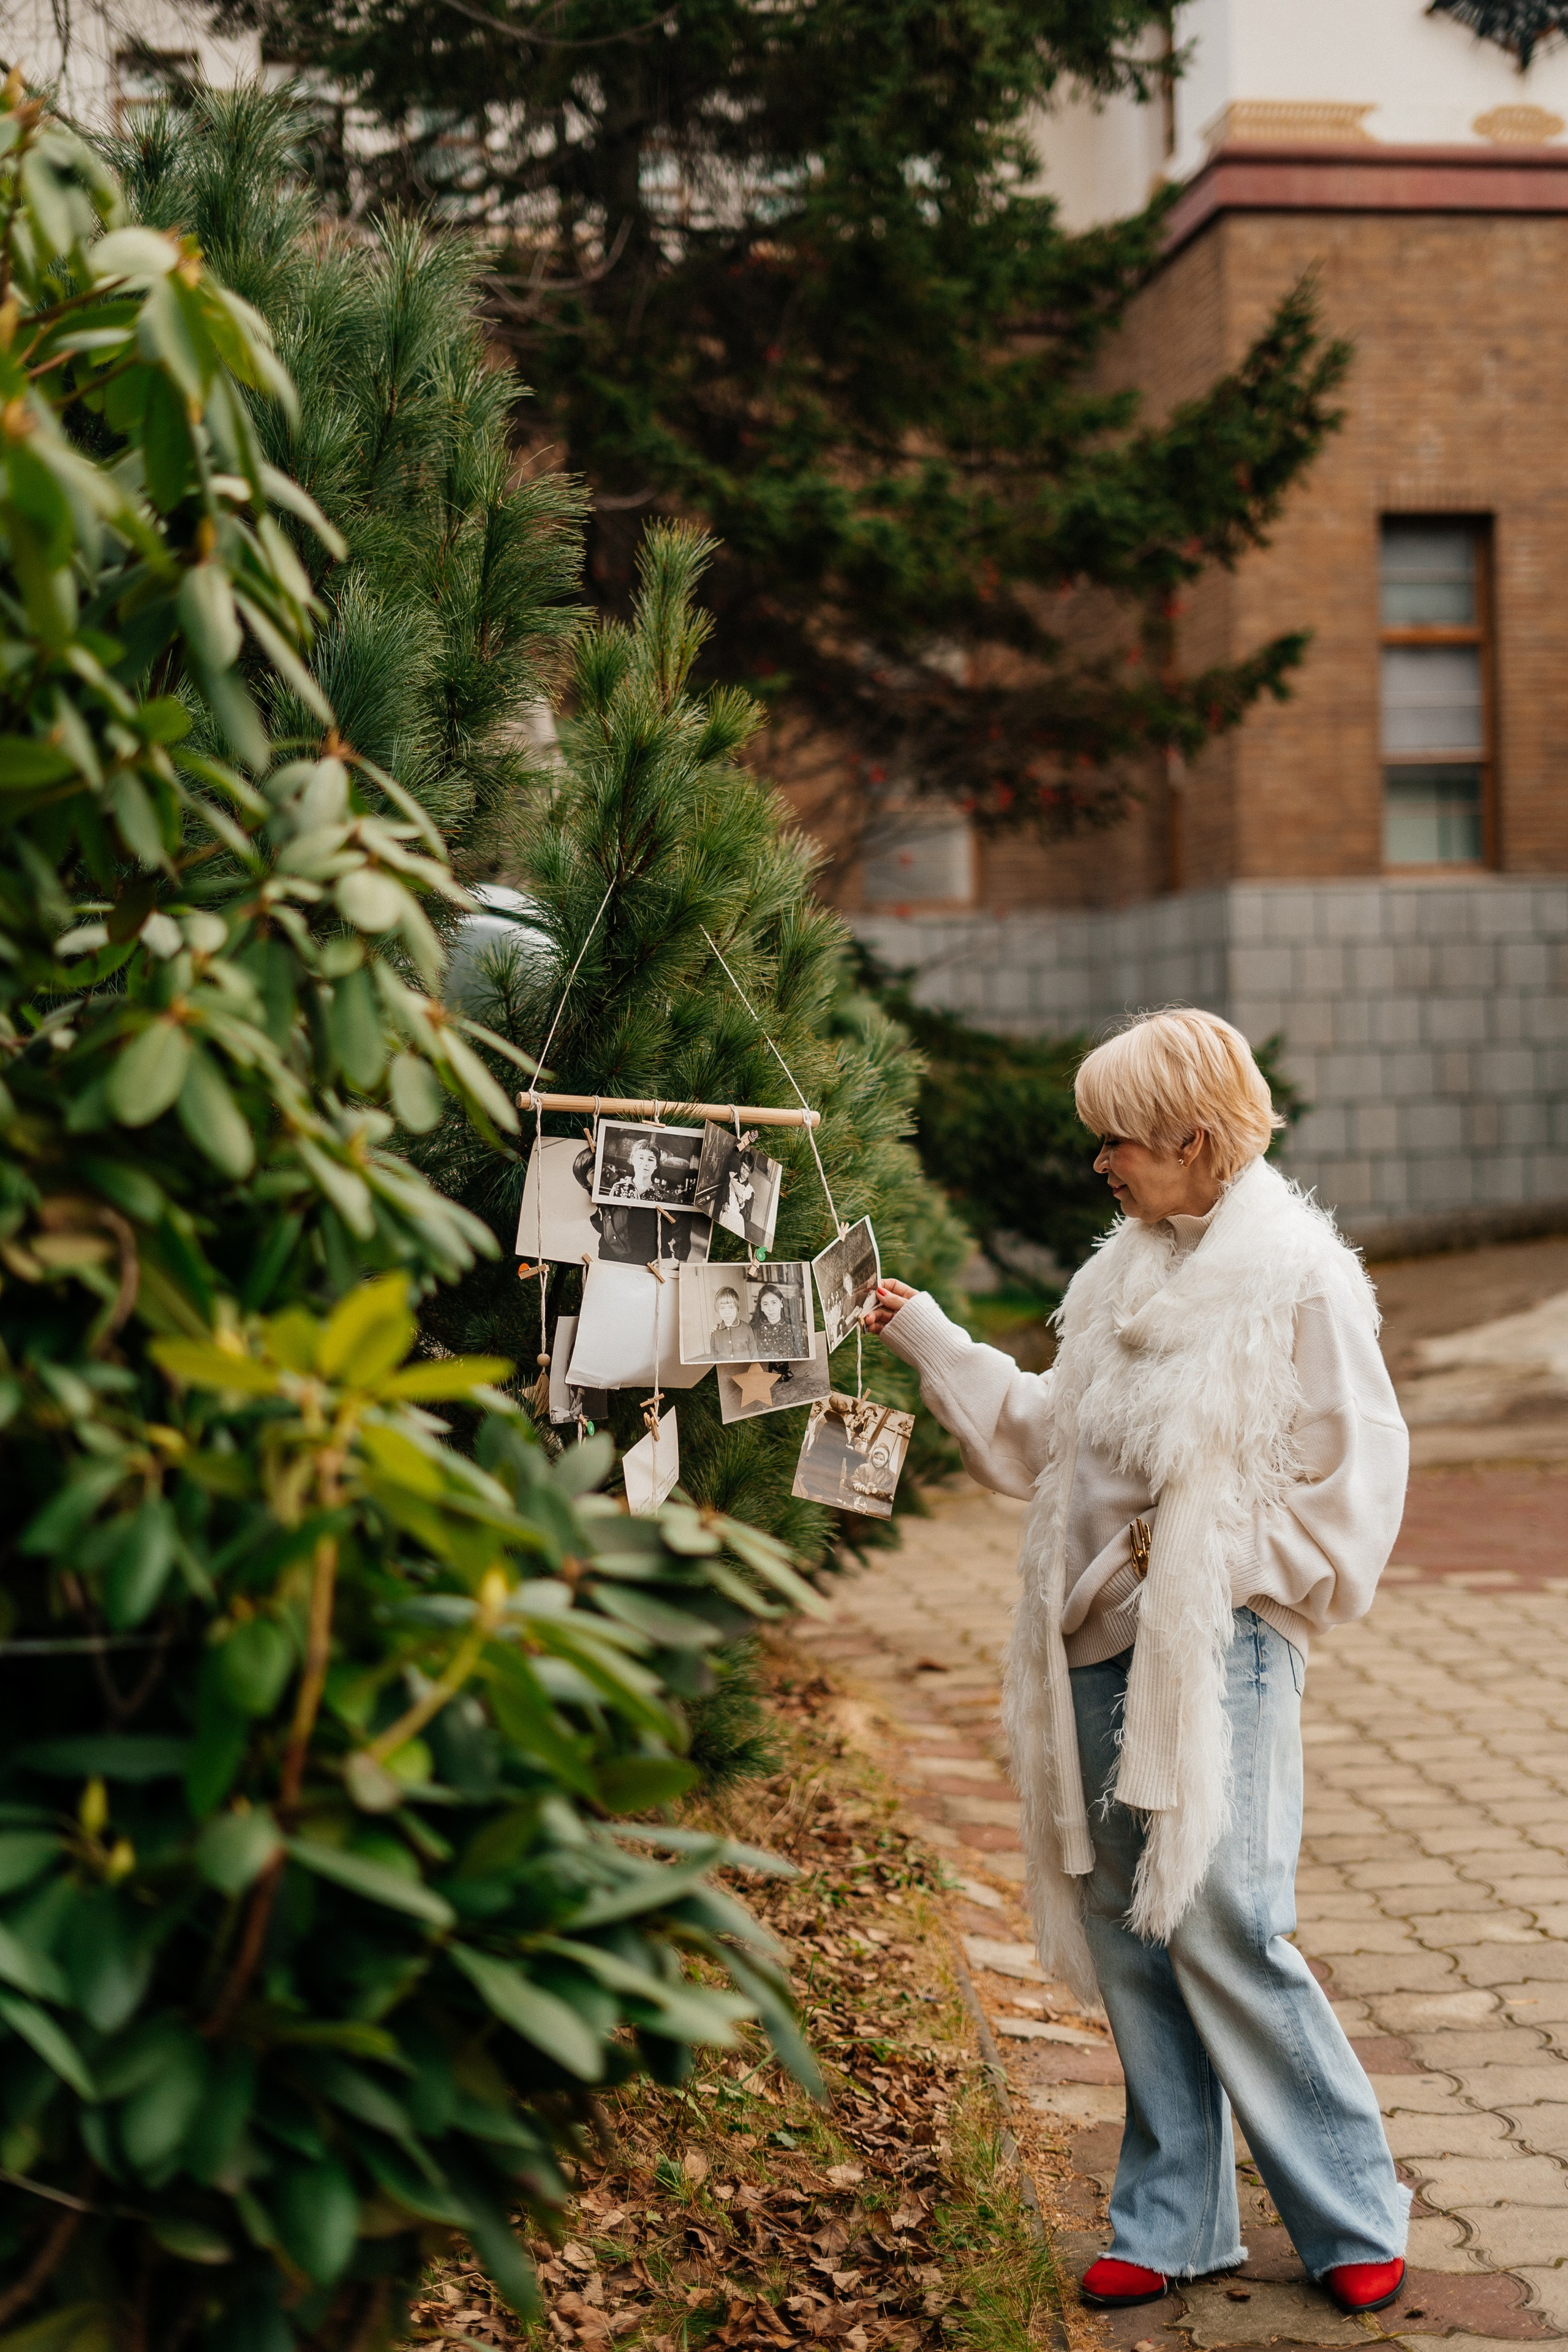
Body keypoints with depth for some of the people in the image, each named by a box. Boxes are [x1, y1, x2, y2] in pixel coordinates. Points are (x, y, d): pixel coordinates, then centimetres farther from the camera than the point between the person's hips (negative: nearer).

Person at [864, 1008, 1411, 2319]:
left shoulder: (1300, 1282, -7)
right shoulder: (1128, 1274, 14)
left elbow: (1354, 1484, -8)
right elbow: (1045, 1436, 24)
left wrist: (1211, 1554, -12)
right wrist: (930, 1341, 20)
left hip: (1221, 1649, -7)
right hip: (1105, 1647, 7)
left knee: (1221, 1924, -11)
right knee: (1126, 1926, 8)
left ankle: (1355, 2218, 6)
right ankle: (1177, 2221, 20)